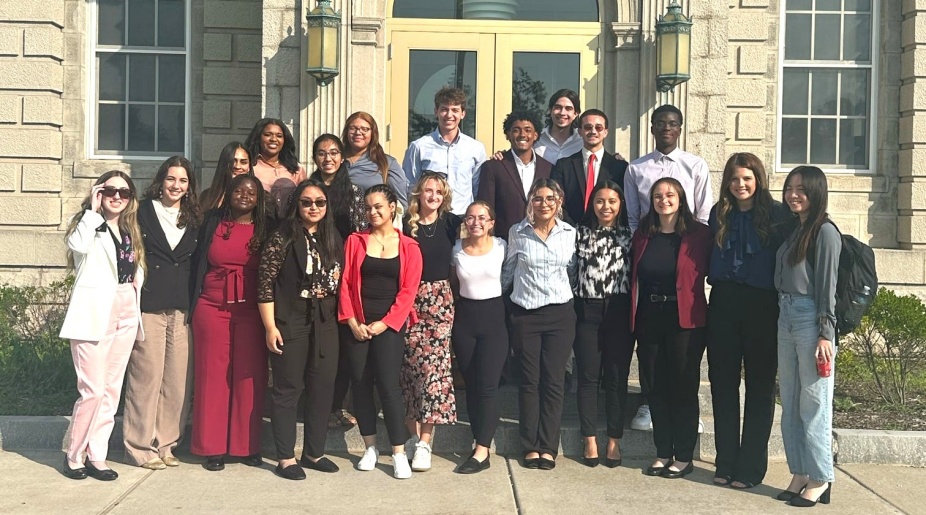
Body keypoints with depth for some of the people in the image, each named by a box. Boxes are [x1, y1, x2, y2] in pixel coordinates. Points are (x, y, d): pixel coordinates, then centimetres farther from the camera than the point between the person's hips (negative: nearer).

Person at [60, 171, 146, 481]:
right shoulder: (88, 224, -2)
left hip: (126, 314, 6)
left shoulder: (130, 231, 16)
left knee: (112, 390, 8)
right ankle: (74, 455, 9)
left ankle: (96, 456, 16)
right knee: (93, 390, -8)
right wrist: (93, 210, -13)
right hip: (93, 313, -6)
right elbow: (78, 245, -25)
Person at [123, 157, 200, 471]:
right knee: (147, 377, -4)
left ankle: (165, 444, 14)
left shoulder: (194, 219, 15)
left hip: (182, 311, 4)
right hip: (148, 308, -4)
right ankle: (140, 447, 7)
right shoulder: (142, 213, 3)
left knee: (178, 380, 2)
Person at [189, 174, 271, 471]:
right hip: (212, 310, 0)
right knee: (213, 375, 2)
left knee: (249, 377, 1)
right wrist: (195, 307, 4)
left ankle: (248, 445, 12)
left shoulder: (267, 229, 6)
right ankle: (212, 447, 10)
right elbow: (198, 264, 8)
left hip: (251, 313, 0)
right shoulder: (213, 222, 7)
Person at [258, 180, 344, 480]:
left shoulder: (334, 240, 10)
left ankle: (314, 452, 23)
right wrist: (270, 327, -13)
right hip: (290, 324, -5)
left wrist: (340, 318, 9)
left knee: (323, 389, 9)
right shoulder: (283, 238, -6)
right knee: (288, 390, 2)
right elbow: (265, 283, -9)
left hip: (325, 325, 5)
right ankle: (286, 458, 12)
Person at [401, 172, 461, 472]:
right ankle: (413, 434, 16)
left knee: (434, 365, -6)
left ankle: (424, 442, -2)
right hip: (410, 299, 0)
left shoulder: (450, 222, 6)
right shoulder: (406, 224, 2)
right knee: (411, 365, 1)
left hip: (440, 300, 0)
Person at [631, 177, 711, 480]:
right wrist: (635, 318, 4)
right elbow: (635, 277, 10)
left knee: (684, 386, 4)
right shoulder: (642, 234, 8)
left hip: (685, 319, -4)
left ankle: (683, 456, 15)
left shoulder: (698, 233, -4)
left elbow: (708, 271, -3)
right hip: (649, 318, 4)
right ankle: (663, 453, 21)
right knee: (657, 386, 10)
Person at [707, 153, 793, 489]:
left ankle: (751, 467, 12)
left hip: (762, 306, -4)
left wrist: (784, 303, -12)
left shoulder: (777, 214, -4)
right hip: (724, 303, 4)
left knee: (760, 385, 5)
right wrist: (717, 284, 2)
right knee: (723, 382, 7)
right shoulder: (719, 214, 9)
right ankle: (726, 462, 17)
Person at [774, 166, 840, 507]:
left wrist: (825, 334, -14)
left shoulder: (824, 232, -6)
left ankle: (819, 480, 7)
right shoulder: (792, 231, 16)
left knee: (813, 402, -2)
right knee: (790, 402, 10)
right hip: (786, 317, 8)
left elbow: (827, 286, -11)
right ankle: (800, 474, 18)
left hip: (810, 318, -8)